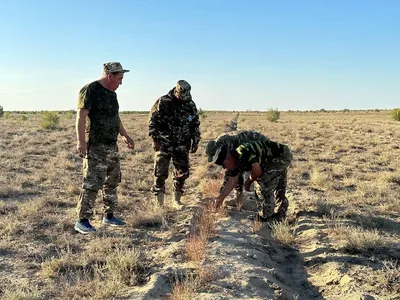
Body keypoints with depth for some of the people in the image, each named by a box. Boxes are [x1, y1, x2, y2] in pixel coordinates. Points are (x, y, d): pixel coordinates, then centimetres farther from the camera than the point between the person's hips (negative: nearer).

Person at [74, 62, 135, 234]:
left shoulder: (112, 93, 15)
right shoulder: (90, 90, -12)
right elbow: (81, 116, -19)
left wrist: (124, 136, 28)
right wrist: (81, 141, -27)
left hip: (112, 146, 9)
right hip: (95, 147, -9)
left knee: (112, 181, 14)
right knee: (92, 184, -9)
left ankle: (109, 216, 25)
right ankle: (82, 221, -2)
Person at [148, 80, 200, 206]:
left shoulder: (190, 105, 6)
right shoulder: (162, 102, -7)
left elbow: (195, 124, 15)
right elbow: (152, 121, -5)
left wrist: (195, 141, 10)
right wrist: (155, 140, -9)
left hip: (182, 145, 4)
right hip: (164, 144, -4)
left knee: (183, 172, 5)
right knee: (161, 173, -6)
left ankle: (177, 199, 19)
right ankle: (160, 203, 3)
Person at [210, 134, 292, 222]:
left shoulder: (243, 154, -30)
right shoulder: (236, 160, 1)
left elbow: (257, 171, -30)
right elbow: (232, 181, 10)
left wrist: (249, 181, -9)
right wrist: (221, 197, 14)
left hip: (283, 155, -10)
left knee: (264, 181, -14)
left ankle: (266, 217, -4)